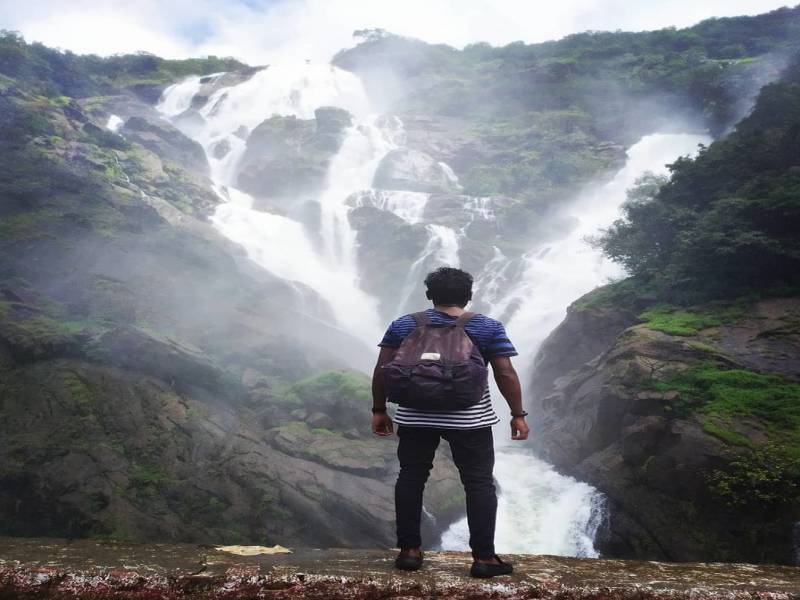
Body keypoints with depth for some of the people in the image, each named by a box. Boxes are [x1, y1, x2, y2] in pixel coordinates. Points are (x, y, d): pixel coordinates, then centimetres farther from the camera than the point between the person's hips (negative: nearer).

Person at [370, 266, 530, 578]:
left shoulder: (403, 325, 4)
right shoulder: (489, 327, -1)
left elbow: (382, 370, 3)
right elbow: (505, 374, -5)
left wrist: (379, 409, 11)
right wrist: (518, 414, 2)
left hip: (416, 417, 2)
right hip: (469, 419, -2)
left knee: (411, 478, 12)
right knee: (479, 483, 5)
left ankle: (409, 550, 15)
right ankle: (484, 557, 5)